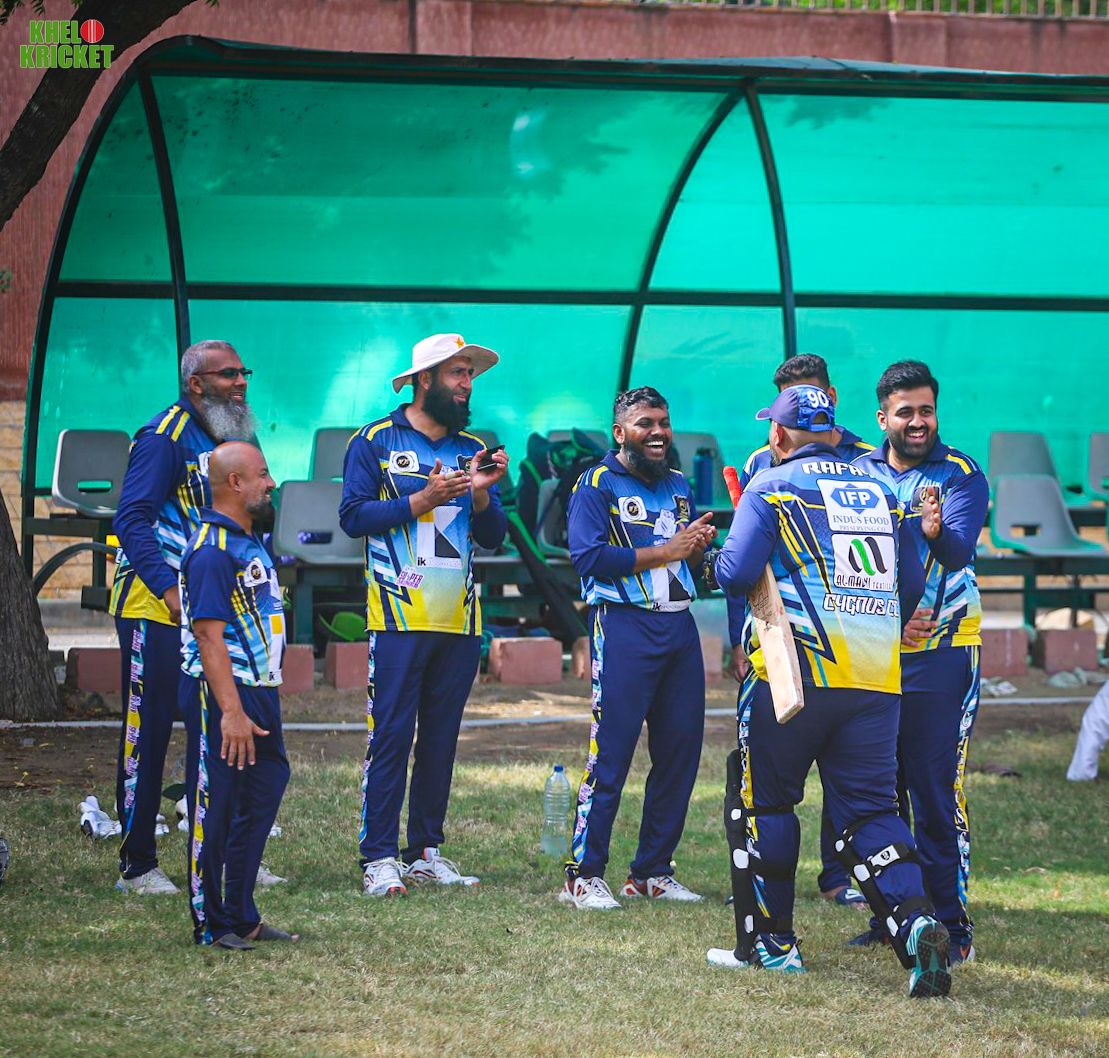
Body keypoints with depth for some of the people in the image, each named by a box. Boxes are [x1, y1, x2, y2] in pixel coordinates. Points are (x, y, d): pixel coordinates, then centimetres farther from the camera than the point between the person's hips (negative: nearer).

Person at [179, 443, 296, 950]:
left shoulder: (248, 541, 16)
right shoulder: (212, 548, -16)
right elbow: (209, 635, -21)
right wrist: (231, 712, -25)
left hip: (257, 691, 10)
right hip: (222, 694, -10)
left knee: (260, 799, 13)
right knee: (215, 808, -3)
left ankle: (241, 916, 21)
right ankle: (210, 923, 4)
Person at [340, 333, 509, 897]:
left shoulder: (473, 450, 16)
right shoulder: (375, 442, 3)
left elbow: (493, 537, 12)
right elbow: (353, 516, -6)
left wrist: (480, 494, -7)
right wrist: (422, 500, -13)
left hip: (460, 619, 5)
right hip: (400, 614, -5)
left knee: (441, 736, 7)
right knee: (391, 734, -9)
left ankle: (425, 851, 13)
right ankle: (378, 857, -7)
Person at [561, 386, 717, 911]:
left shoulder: (678, 485, 19)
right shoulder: (597, 484, -1)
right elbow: (589, 557, -14)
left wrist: (698, 547, 2)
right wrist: (665, 551, -13)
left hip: (680, 627, 7)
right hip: (623, 626, -7)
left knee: (680, 749, 5)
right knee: (610, 751, -10)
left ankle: (653, 870, 15)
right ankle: (583, 875, -6)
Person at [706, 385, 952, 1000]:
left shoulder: (771, 487, 1)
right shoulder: (880, 489, 16)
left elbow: (736, 574, -10)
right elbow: (911, 586, 17)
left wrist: (719, 556, 12)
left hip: (797, 670, -4)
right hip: (878, 682, 4)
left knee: (763, 799, 12)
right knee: (870, 810, 5)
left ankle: (770, 941, 14)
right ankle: (915, 921, -18)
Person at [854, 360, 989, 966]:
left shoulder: (961, 475, -5)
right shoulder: (858, 474, 7)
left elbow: (959, 553, -22)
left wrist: (937, 531, -45)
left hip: (942, 651, -4)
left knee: (936, 792, -8)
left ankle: (952, 923, -4)